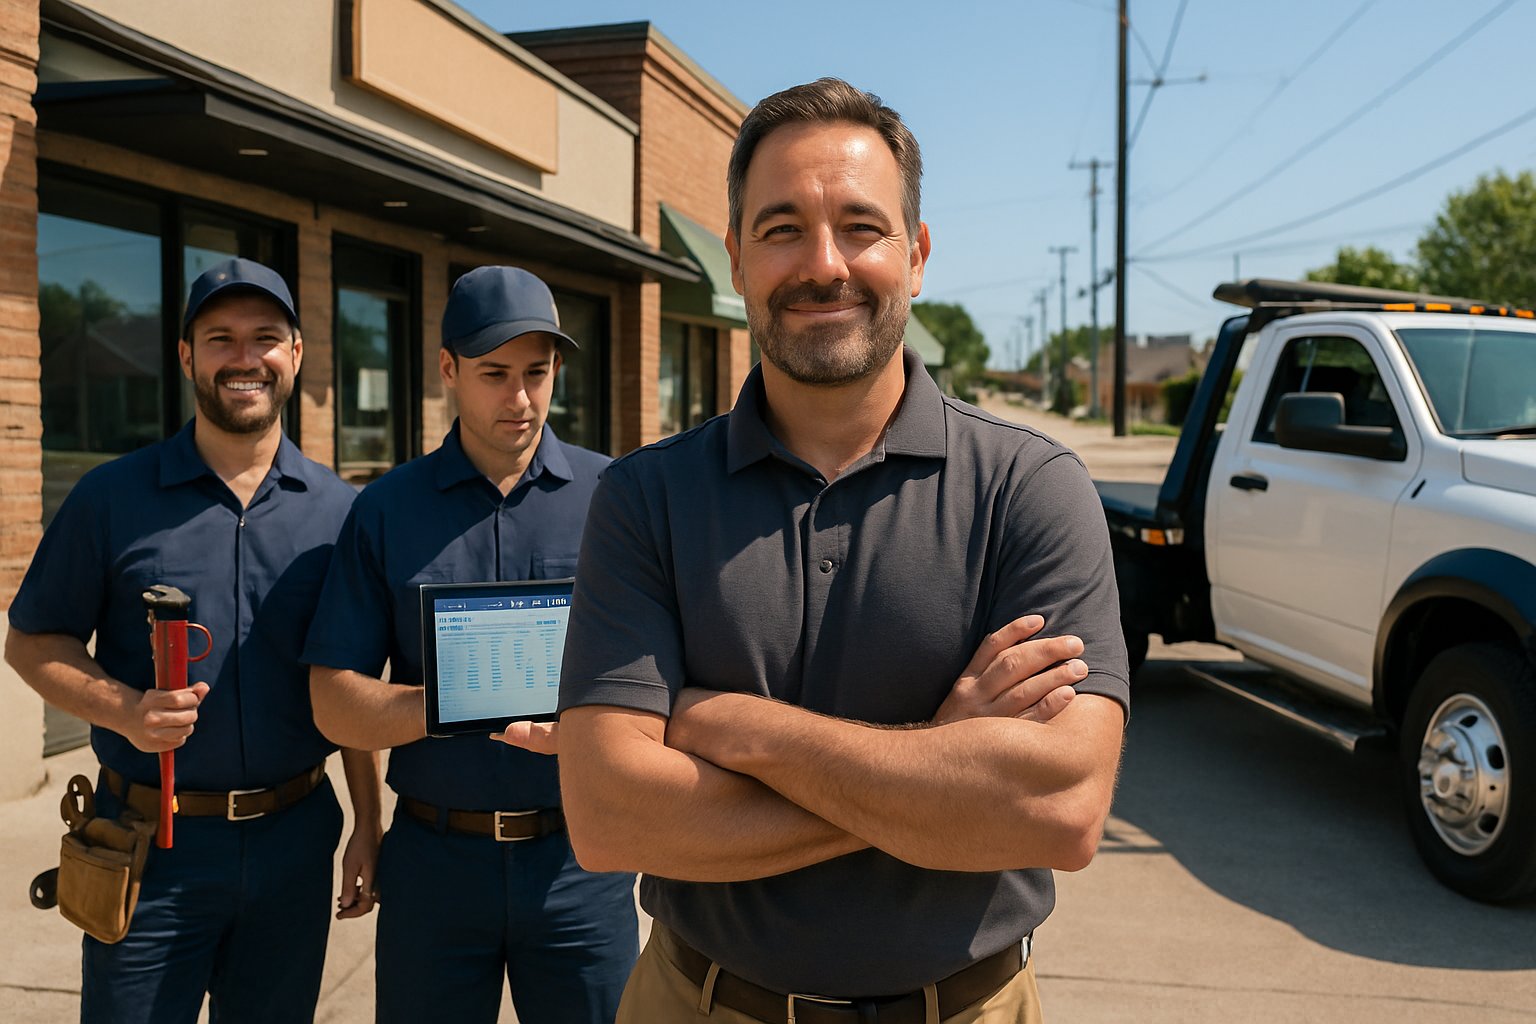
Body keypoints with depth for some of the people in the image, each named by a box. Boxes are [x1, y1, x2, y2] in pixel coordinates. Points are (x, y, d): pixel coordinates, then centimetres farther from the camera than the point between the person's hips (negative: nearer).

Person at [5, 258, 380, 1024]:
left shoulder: (335, 509, 3)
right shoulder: (112, 498, -3)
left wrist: (368, 823, 4)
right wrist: (124, 709, -17)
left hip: (294, 840, 2)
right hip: (150, 845, -2)